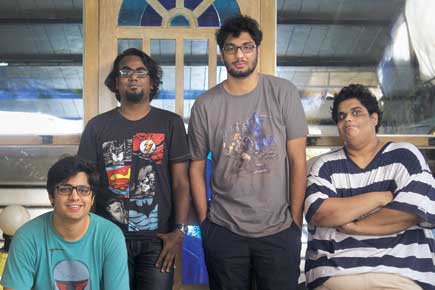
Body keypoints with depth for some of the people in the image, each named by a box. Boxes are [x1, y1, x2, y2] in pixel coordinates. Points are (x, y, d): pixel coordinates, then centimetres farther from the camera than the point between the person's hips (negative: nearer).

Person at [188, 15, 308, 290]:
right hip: (223, 231, 1)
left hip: (280, 231, -1)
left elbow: (297, 160, -3)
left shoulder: (283, 92, -3)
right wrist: (205, 221, 2)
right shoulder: (205, 105, 0)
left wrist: (296, 220, -4)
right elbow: (197, 167, 6)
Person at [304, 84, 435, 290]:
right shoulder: (326, 165, 9)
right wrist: (380, 198, -8)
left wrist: (353, 227, -6)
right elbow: (316, 213, -6)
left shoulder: (404, 156, 6)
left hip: (401, 273, -1)